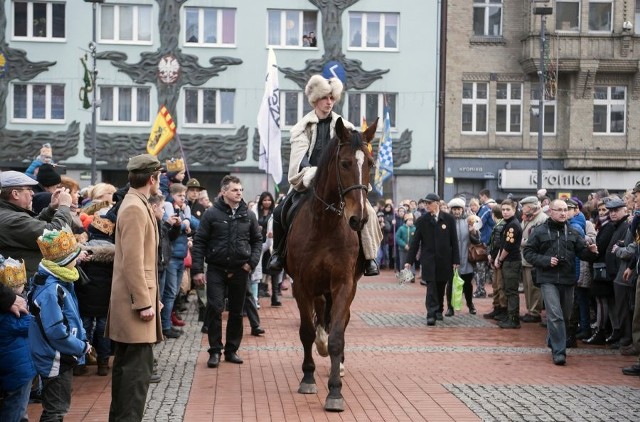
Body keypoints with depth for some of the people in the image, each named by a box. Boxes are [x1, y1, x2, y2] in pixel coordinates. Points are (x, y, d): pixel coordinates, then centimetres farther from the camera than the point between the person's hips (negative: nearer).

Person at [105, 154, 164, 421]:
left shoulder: (136, 205, 15)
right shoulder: (135, 208, -17)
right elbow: (132, 262, -22)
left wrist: (147, 298, 22)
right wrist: (144, 303, -21)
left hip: (131, 300, 11)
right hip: (136, 301, -11)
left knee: (126, 363, 16)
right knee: (138, 366, -8)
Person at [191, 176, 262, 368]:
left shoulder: (248, 215, 4)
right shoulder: (212, 214, -5)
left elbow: (257, 240, 13)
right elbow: (199, 242, -4)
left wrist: (252, 261, -3)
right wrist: (197, 269, -10)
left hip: (240, 270, 3)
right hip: (216, 269, -3)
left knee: (236, 312, 9)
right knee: (215, 309, -6)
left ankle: (232, 350, 21)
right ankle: (215, 351, 4)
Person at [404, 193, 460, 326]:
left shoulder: (449, 219, 1)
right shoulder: (422, 221, 1)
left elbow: (454, 241, 2)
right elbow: (415, 241, 2)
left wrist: (456, 260, -1)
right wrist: (409, 260, -1)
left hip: (444, 260, 1)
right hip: (428, 259, -1)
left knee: (441, 287, 10)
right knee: (431, 287, -9)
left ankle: (439, 311, 27)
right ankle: (431, 314, -12)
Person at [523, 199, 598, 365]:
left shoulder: (572, 232, 9)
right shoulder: (540, 231, -1)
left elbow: (582, 251, 7)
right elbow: (528, 252, 0)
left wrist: (591, 252, -15)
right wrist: (546, 260, -13)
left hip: (568, 279, 4)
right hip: (548, 279, -4)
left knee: (565, 315, 14)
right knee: (555, 315, -14)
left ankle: (553, 343, 35)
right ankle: (559, 351, -13)